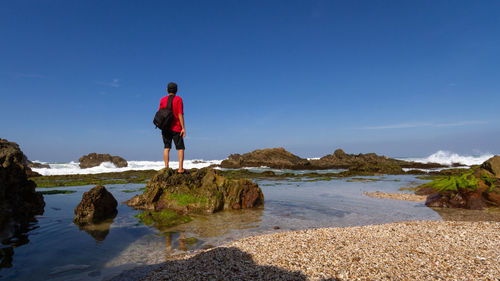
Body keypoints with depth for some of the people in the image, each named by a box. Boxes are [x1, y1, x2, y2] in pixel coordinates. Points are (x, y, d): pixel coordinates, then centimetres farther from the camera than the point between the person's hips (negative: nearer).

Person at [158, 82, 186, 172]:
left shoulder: (162, 100, 7)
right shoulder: (178, 99, -3)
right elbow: (180, 114, -11)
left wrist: (162, 130, 10)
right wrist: (183, 128, -11)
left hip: (166, 128, 3)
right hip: (176, 128, -3)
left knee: (167, 148, 7)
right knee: (180, 148, 2)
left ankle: (166, 167, 2)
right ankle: (180, 168, -7)